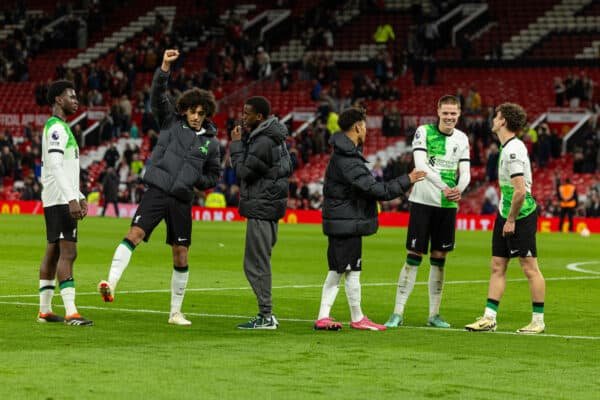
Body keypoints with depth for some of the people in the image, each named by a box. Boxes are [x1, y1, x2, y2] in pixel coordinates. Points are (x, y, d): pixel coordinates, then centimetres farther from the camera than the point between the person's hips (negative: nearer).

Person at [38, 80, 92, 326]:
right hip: (61, 200, -11)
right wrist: (72, 199, -25)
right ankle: (71, 313, -19)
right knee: (68, 253, -14)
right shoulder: (56, 128, -12)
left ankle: (45, 310, 14)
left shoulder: (60, 127, 21)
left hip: (62, 200, 11)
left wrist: (80, 197, 23)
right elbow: (55, 166, -21)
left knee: (53, 253, 11)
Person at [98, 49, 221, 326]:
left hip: (182, 199, 3)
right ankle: (111, 284, -31)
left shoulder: (210, 142, 11)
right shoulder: (171, 122, 6)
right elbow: (158, 95, -8)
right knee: (135, 233, -22)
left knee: (181, 256, 5)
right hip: (157, 191, -2)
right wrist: (164, 69, -22)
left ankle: (176, 312, 15)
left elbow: (214, 176, 22)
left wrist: (196, 180, 3)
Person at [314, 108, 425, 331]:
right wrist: (406, 181, -15)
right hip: (347, 223, -10)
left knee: (336, 271, 12)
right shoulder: (348, 160, -20)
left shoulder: (341, 154, 13)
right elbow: (375, 189, -22)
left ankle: (323, 317, 12)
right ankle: (357, 319, 9)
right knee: (352, 271, 0)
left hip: (340, 222, 10)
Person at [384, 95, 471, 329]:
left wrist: (459, 189, -19)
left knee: (439, 259, 8)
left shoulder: (461, 139, 8)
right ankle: (398, 313, -1)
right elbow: (420, 165, -16)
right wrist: (443, 187, -28)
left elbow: (465, 171, 4)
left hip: (448, 205, 4)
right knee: (413, 257, -5)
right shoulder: (423, 132, -4)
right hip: (422, 202, -4)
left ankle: (434, 314, 15)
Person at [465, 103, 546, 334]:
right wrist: (505, 217, 17)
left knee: (529, 268, -3)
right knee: (497, 267, 8)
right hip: (506, 213, 10)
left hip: (521, 214, -10)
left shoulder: (513, 150, -19)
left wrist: (511, 220, -17)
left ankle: (538, 321, 3)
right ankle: (489, 318, 9)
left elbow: (520, 191, -24)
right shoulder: (508, 147, 12)